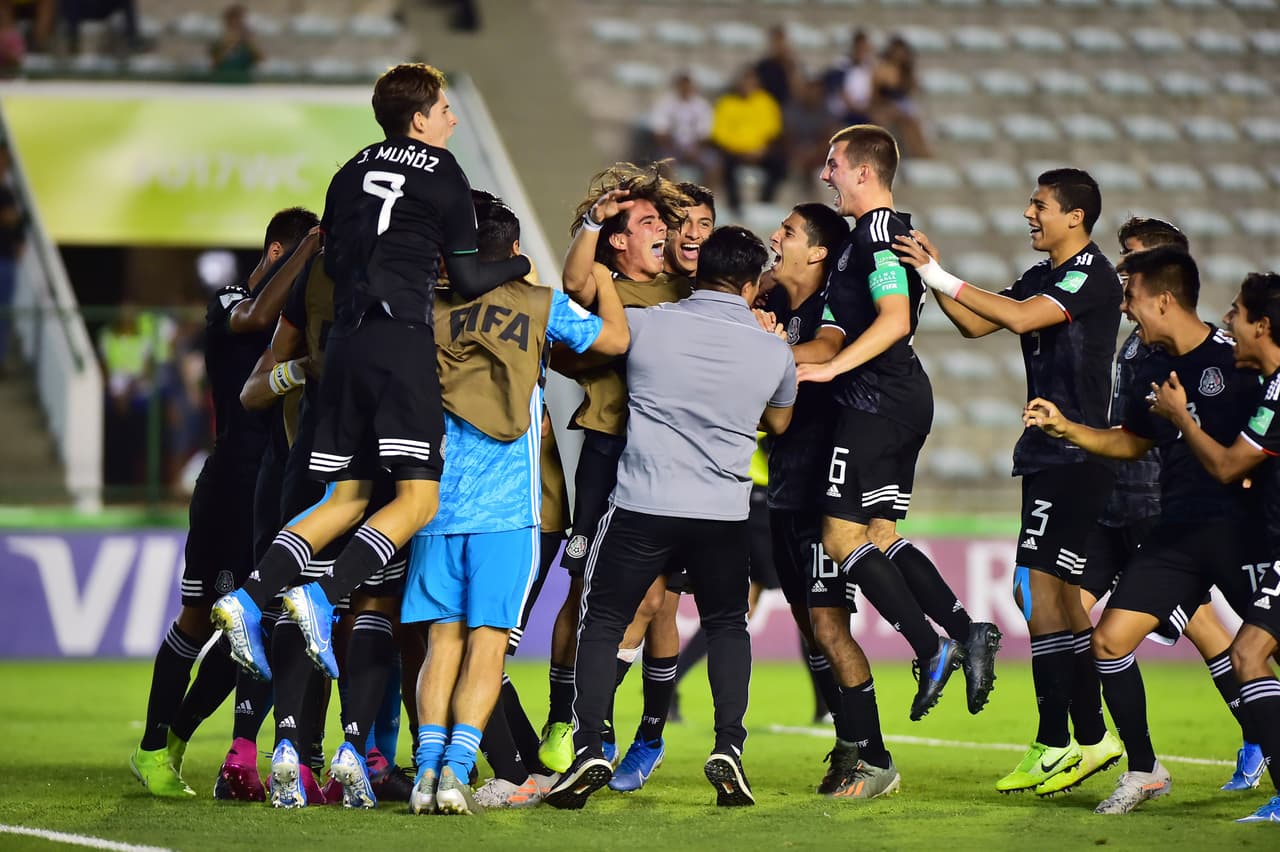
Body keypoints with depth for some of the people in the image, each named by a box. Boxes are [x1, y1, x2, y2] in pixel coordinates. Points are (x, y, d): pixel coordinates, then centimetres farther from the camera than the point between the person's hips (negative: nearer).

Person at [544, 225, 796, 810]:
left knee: (601, 622, 10)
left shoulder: (643, 325, -4)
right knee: (727, 625, 21)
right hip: (725, 514, 2)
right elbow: (779, 423, 24)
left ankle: (588, 750, -4)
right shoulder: (773, 352, 3)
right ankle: (728, 748, 5)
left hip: (641, 506, -2)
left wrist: (596, 221, 22)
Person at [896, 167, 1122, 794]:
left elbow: (1021, 317, -23)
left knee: (1037, 586, -13)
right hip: (1047, 454, 10)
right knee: (1053, 592, 11)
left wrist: (942, 276, -20)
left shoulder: (1092, 274, -11)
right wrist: (934, 278, 4)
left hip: (1074, 454, -10)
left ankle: (1052, 745, -13)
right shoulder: (1042, 276, 17)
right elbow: (976, 324, 17)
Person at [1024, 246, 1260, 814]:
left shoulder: (1237, 357, -10)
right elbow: (1133, 442, 28)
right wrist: (1065, 428, 18)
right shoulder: (1153, 374, 12)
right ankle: (1143, 772, 13)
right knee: (1110, 640, 0)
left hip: (1238, 527, -7)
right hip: (1178, 529, 7)